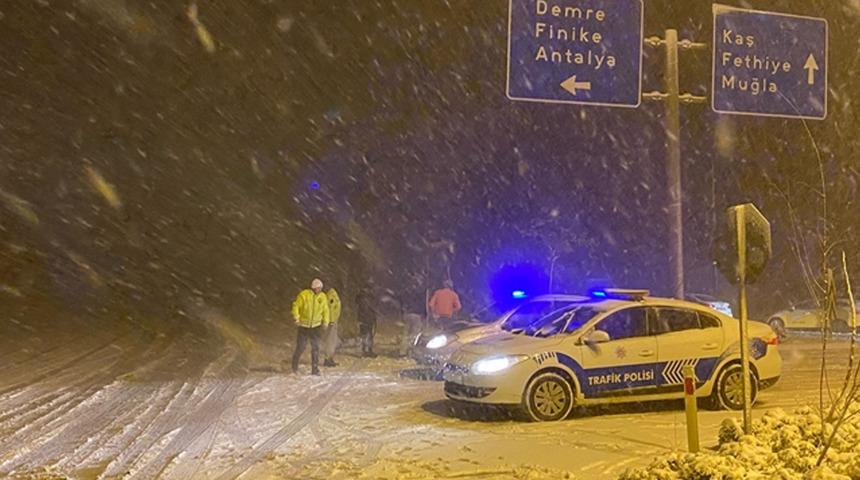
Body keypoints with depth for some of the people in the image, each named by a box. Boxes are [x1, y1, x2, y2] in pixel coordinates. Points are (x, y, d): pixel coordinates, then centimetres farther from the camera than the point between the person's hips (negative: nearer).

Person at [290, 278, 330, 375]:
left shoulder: (323, 297, 0)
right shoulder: (304, 295, -11)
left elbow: (325, 310, 10)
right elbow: (296, 306, -7)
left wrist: (326, 322, 3)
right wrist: (296, 318, -13)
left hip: (316, 326, 3)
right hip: (303, 326, -2)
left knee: (315, 348, -2)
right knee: (300, 347, 3)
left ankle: (315, 369, 5)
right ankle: (295, 366, 25)